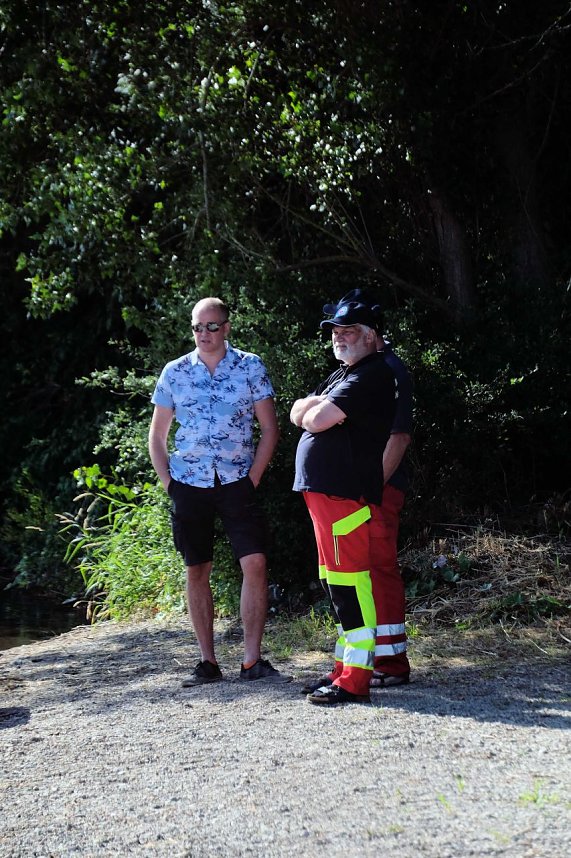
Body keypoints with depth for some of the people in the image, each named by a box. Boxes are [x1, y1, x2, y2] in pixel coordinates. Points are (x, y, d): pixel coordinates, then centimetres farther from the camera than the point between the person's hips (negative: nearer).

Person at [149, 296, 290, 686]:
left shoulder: (250, 366, 1)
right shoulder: (175, 372, 5)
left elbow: (269, 427, 3)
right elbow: (157, 435, 11)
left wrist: (253, 478, -4)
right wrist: (167, 481, 1)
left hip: (237, 482, -1)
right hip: (189, 484, 2)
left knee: (255, 564, -10)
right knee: (197, 572, 4)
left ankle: (253, 661, -3)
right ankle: (208, 662, 12)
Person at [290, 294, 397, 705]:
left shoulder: (372, 375, -10)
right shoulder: (342, 376, 24)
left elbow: (317, 420, -18)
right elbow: (298, 414, 16)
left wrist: (314, 410, 4)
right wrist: (315, 405, -4)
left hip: (346, 493, -11)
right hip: (323, 490, 11)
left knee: (349, 583, -11)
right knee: (339, 585, 13)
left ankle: (355, 680, -12)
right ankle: (345, 667, 20)